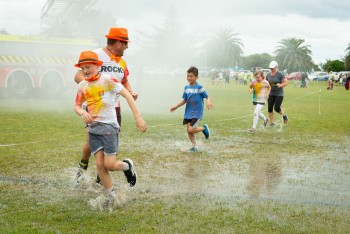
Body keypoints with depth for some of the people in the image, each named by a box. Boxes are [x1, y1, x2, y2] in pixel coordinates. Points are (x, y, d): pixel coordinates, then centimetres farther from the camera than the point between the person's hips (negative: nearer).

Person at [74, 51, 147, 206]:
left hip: (109, 125, -5)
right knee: (99, 164, -1)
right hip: (93, 128, 5)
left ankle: (127, 166, 23)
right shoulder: (82, 86, 6)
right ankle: (112, 198, 11)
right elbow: (77, 106, 16)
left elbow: (127, 95, -13)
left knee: (109, 165, -11)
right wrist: (82, 113, -10)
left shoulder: (107, 79, -10)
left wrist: (138, 117, -19)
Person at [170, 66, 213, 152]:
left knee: (191, 130, -16)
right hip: (188, 112, 6)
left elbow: (207, 97, -12)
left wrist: (208, 102, -33)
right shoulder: (187, 87, 8)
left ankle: (204, 128, 10)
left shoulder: (199, 87, -11)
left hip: (197, 113, -6)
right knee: (189, 130, 5)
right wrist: (176, 107, 14)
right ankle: (194, 146, 19)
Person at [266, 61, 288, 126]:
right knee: (270, 108, 0)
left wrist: (280, 85, -26)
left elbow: (285, 83, -10)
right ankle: (272, 122, 11)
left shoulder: (280, 75, -11)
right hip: (271, 94, 5)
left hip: (279, 94, -5)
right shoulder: (268, 75, 6)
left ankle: (284, 115, 22)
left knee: (277, 108, -9)